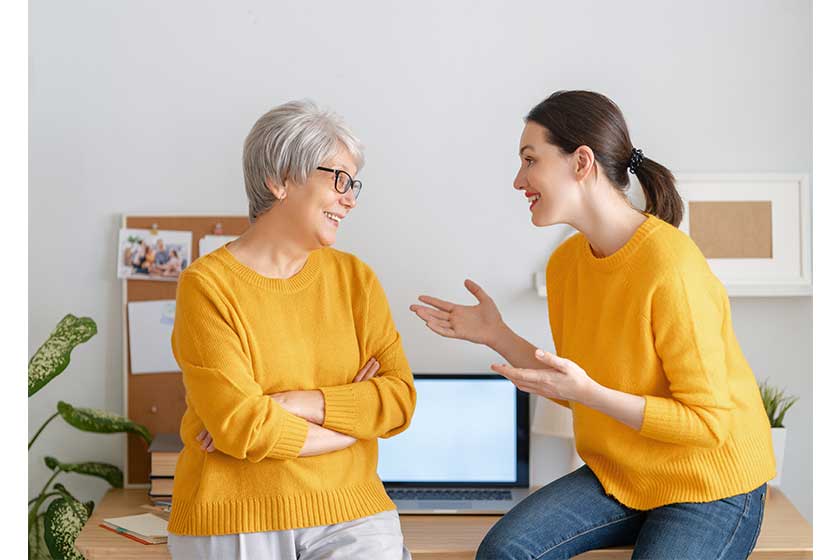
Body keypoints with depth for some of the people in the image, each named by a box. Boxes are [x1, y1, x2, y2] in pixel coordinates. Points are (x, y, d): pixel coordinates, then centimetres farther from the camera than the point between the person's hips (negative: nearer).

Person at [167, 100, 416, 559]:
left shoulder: (355, 278, 8)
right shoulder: (207, 285, -5)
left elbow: (400, 398, -1)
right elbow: (241, 426, -13)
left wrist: (294, 405, -12)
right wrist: (354, 417, -3)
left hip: (347, 512, 3)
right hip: (232, 521, -2)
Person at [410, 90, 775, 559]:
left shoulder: (672, 269, -24)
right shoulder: (566, 262, -1)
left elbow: (709, 420, -20)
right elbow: (573, 390, 7)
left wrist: (589, 393, -28)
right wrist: (497, 336, -2)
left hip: (710, 487, -6)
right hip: (619, 473, 6)